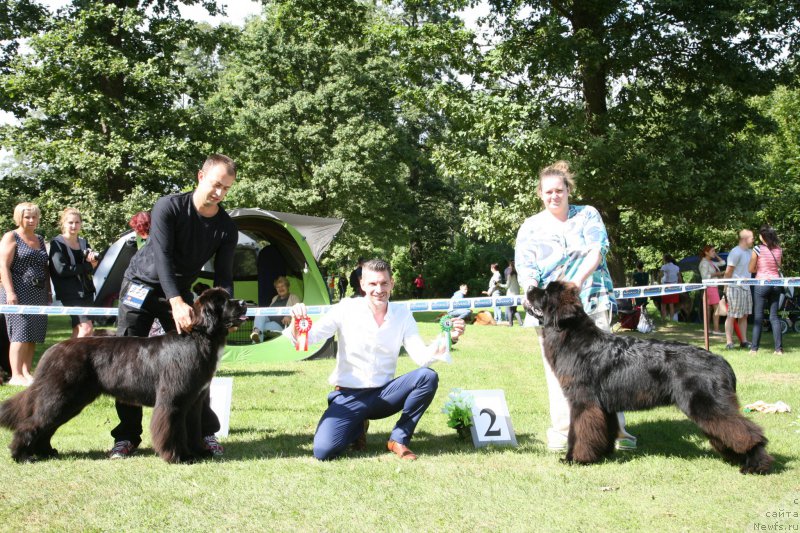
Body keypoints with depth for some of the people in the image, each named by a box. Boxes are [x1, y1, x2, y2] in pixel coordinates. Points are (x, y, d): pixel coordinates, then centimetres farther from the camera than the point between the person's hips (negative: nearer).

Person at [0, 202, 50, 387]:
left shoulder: (40, 240, 18)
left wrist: (48, 292, 16)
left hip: (38, 294, 7)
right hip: (19, 293, -6)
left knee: (33, 336, 5)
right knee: (21, 334, -12)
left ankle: (27, 373, 10)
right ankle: (16, 376, -12)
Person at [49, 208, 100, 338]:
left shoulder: (83, 243, 15)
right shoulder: (57, 244, -4)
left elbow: (94, 268, 13)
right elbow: (61, 269, -16)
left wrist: (93, 258, -11)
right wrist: (87, 266, -11)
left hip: (86, 291, 7)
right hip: (70, 293, -7)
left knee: (79, 330, 9)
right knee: (86, 328, -17)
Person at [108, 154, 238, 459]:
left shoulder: (226, 228, -10)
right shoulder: (169, 207, -21)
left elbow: (223, 276, -10)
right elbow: (163, 256, -29)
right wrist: (176, 303, -40)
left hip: (180, 293, 3)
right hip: (142, 284, -3)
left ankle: (205, 433, 1)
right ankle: (127, 436, -3)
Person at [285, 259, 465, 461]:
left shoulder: (402, 315, -1)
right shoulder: (346, 309, -9)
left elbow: (421, 357, -10)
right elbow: (305, 339, -12)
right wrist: (297, 323, -36)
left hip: (384, 395, 2)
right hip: (348, 396, -2)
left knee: (428, 377, -24)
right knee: (323, 451, -25)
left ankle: (399, 438, -7)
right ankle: (358, 427, 11)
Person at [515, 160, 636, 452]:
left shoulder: (587, 215, 9)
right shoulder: (530, 227, 11)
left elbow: (597, 250, -5)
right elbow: (525, 269, 2)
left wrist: (578, 280, -23)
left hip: (591, 300, -1)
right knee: (557, 369, 1)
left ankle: (615, 428, -1)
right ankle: (561, 430, 8)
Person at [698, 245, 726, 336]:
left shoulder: (712, 262, 15)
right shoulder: (704, 263, -11)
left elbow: (722, 263, 24)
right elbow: (704, 276, -18)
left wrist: (716, 255, 18)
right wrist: (716, 274, -17)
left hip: (714, 287, 10)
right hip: (709, 287, -10)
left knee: (709, 308, 9)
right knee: (717, 308, -13)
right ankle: (716, 329, -16)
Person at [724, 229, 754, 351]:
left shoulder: (749, 252, 13)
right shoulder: (736, 252, -13)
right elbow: (728, 271, -14)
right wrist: (725, 289, -14)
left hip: (746, 288, 8)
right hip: (735, 288, -8)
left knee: (744, 316, 11)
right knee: (732, 316, -4)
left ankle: (744, 341, 17)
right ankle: (729, 342, -2)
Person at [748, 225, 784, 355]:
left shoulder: (758, 249, -10)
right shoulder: (779, 250, 3)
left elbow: (751, 269, -5)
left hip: (761, 283, -4)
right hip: (775, 283, 4)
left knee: (758, 317, 1)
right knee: (774, 316, 8)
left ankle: (754, 348, 2)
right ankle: (779, 348, 4)